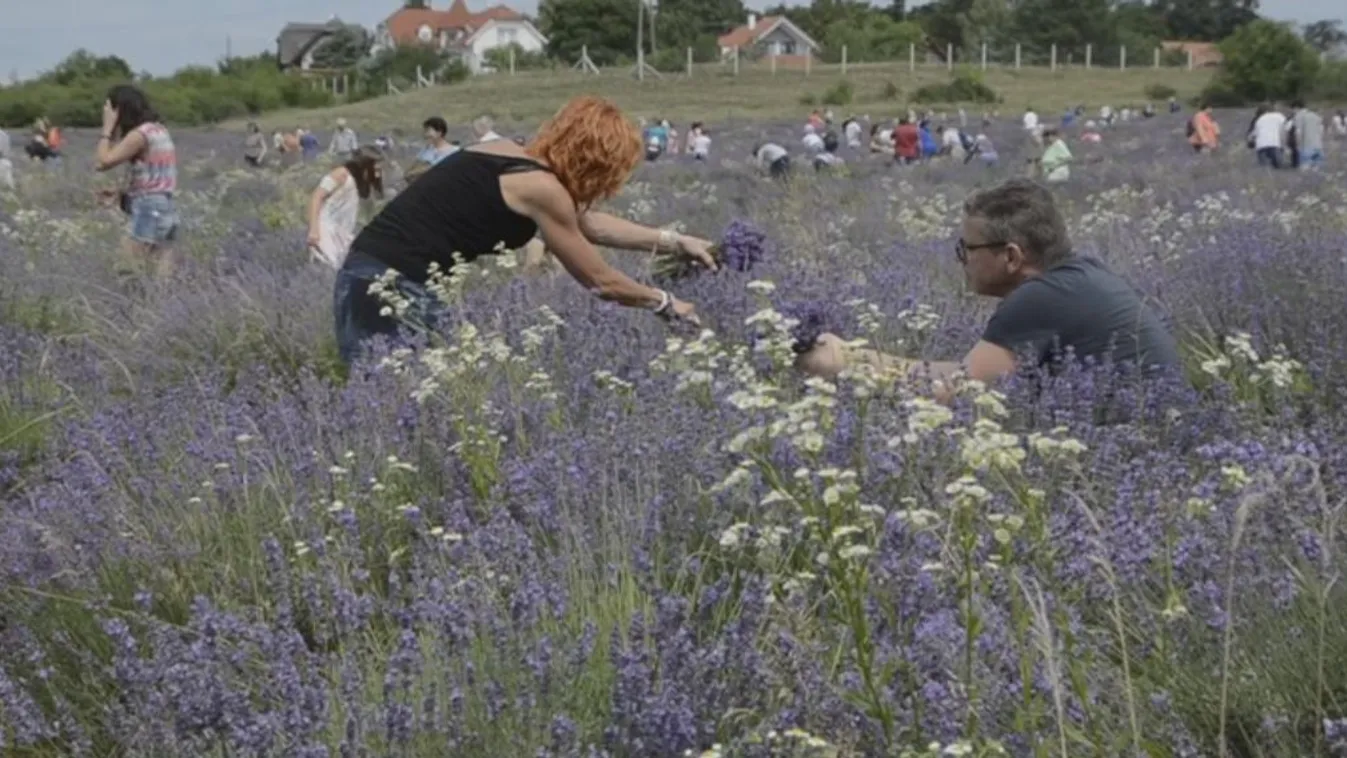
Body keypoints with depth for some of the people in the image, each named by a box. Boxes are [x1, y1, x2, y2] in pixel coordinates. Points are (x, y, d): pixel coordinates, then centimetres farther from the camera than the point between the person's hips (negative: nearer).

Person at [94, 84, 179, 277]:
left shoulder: (140, 135, -13)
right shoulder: (159, 130, 14)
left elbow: (103, 162, -12)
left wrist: (108, 127, -6)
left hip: (148, 209, -9)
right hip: (165, 209, 9)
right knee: (163, 277, 7)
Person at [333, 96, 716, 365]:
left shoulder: (507, 154, 16)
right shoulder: (540, 187, -10)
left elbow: (587, 223, 30)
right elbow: (600, 281, 0)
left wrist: (674, 241, 33)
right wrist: (667, 304, 15)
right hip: (395, 289, -10)